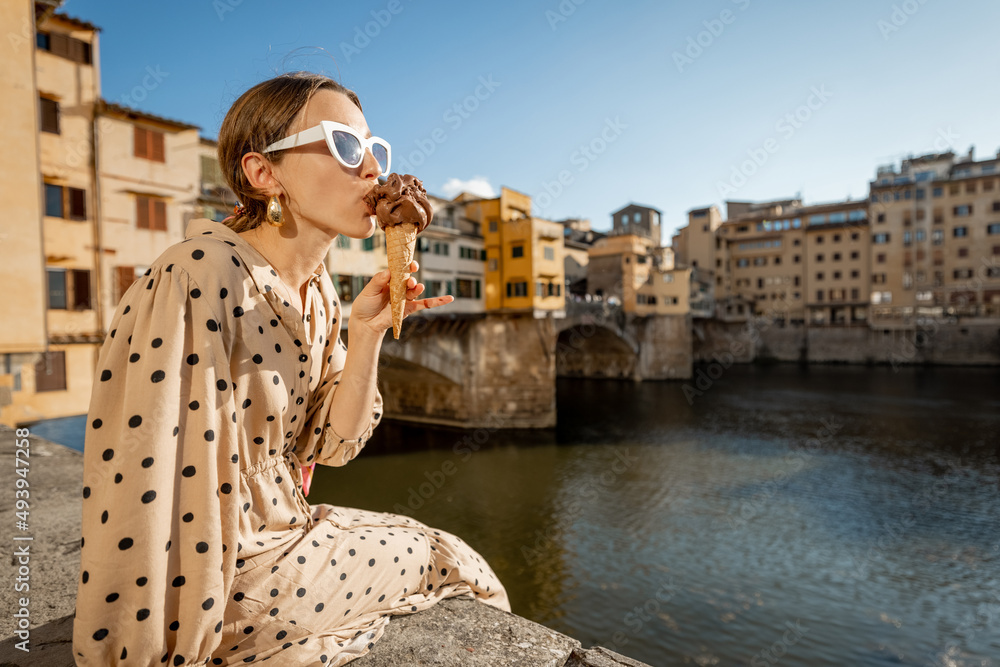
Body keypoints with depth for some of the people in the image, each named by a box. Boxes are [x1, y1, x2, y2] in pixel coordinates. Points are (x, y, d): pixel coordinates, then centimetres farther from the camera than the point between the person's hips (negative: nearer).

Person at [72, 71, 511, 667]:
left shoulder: (317, 288, 0)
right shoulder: (201, 277, -26)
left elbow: (329, 445, 0)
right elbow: (147, 481, -26)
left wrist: (369, 332, -12)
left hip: (283, 525, 7)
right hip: (226, 572, -7)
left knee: (442, 550, 15)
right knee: (448, 562, 5)